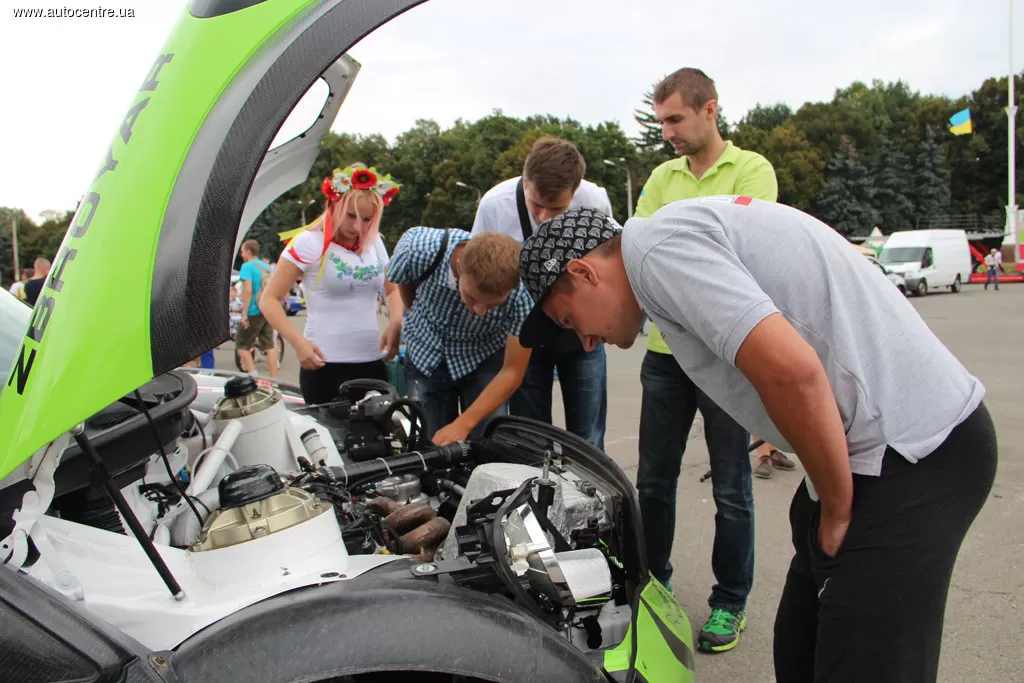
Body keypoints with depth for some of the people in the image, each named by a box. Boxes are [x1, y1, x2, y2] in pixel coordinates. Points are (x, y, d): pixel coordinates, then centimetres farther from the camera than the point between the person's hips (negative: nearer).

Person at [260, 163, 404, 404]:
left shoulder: (375, 243, 8)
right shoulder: (310, 242, -6)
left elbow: (393, 290, 22)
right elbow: (269, 300, -6)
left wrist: (396, 324, 2)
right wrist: (297, 342, -20)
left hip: (373, 362, 5)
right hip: (325, 365, -5)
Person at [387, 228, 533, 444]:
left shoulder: (521, 291, -33)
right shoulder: (417, 249, -30)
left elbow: (512, 371, -23)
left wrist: (463, 425, -28)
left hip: (484, 360, -1)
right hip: (425, 357, 1)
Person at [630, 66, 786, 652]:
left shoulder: (752, 170, -3)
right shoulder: (662, 177, 13)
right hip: (666, 347, 5)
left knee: (731, 488, 8)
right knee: (654, 479, 14)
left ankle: (730, 602, 25)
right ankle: (652, 582, 33)